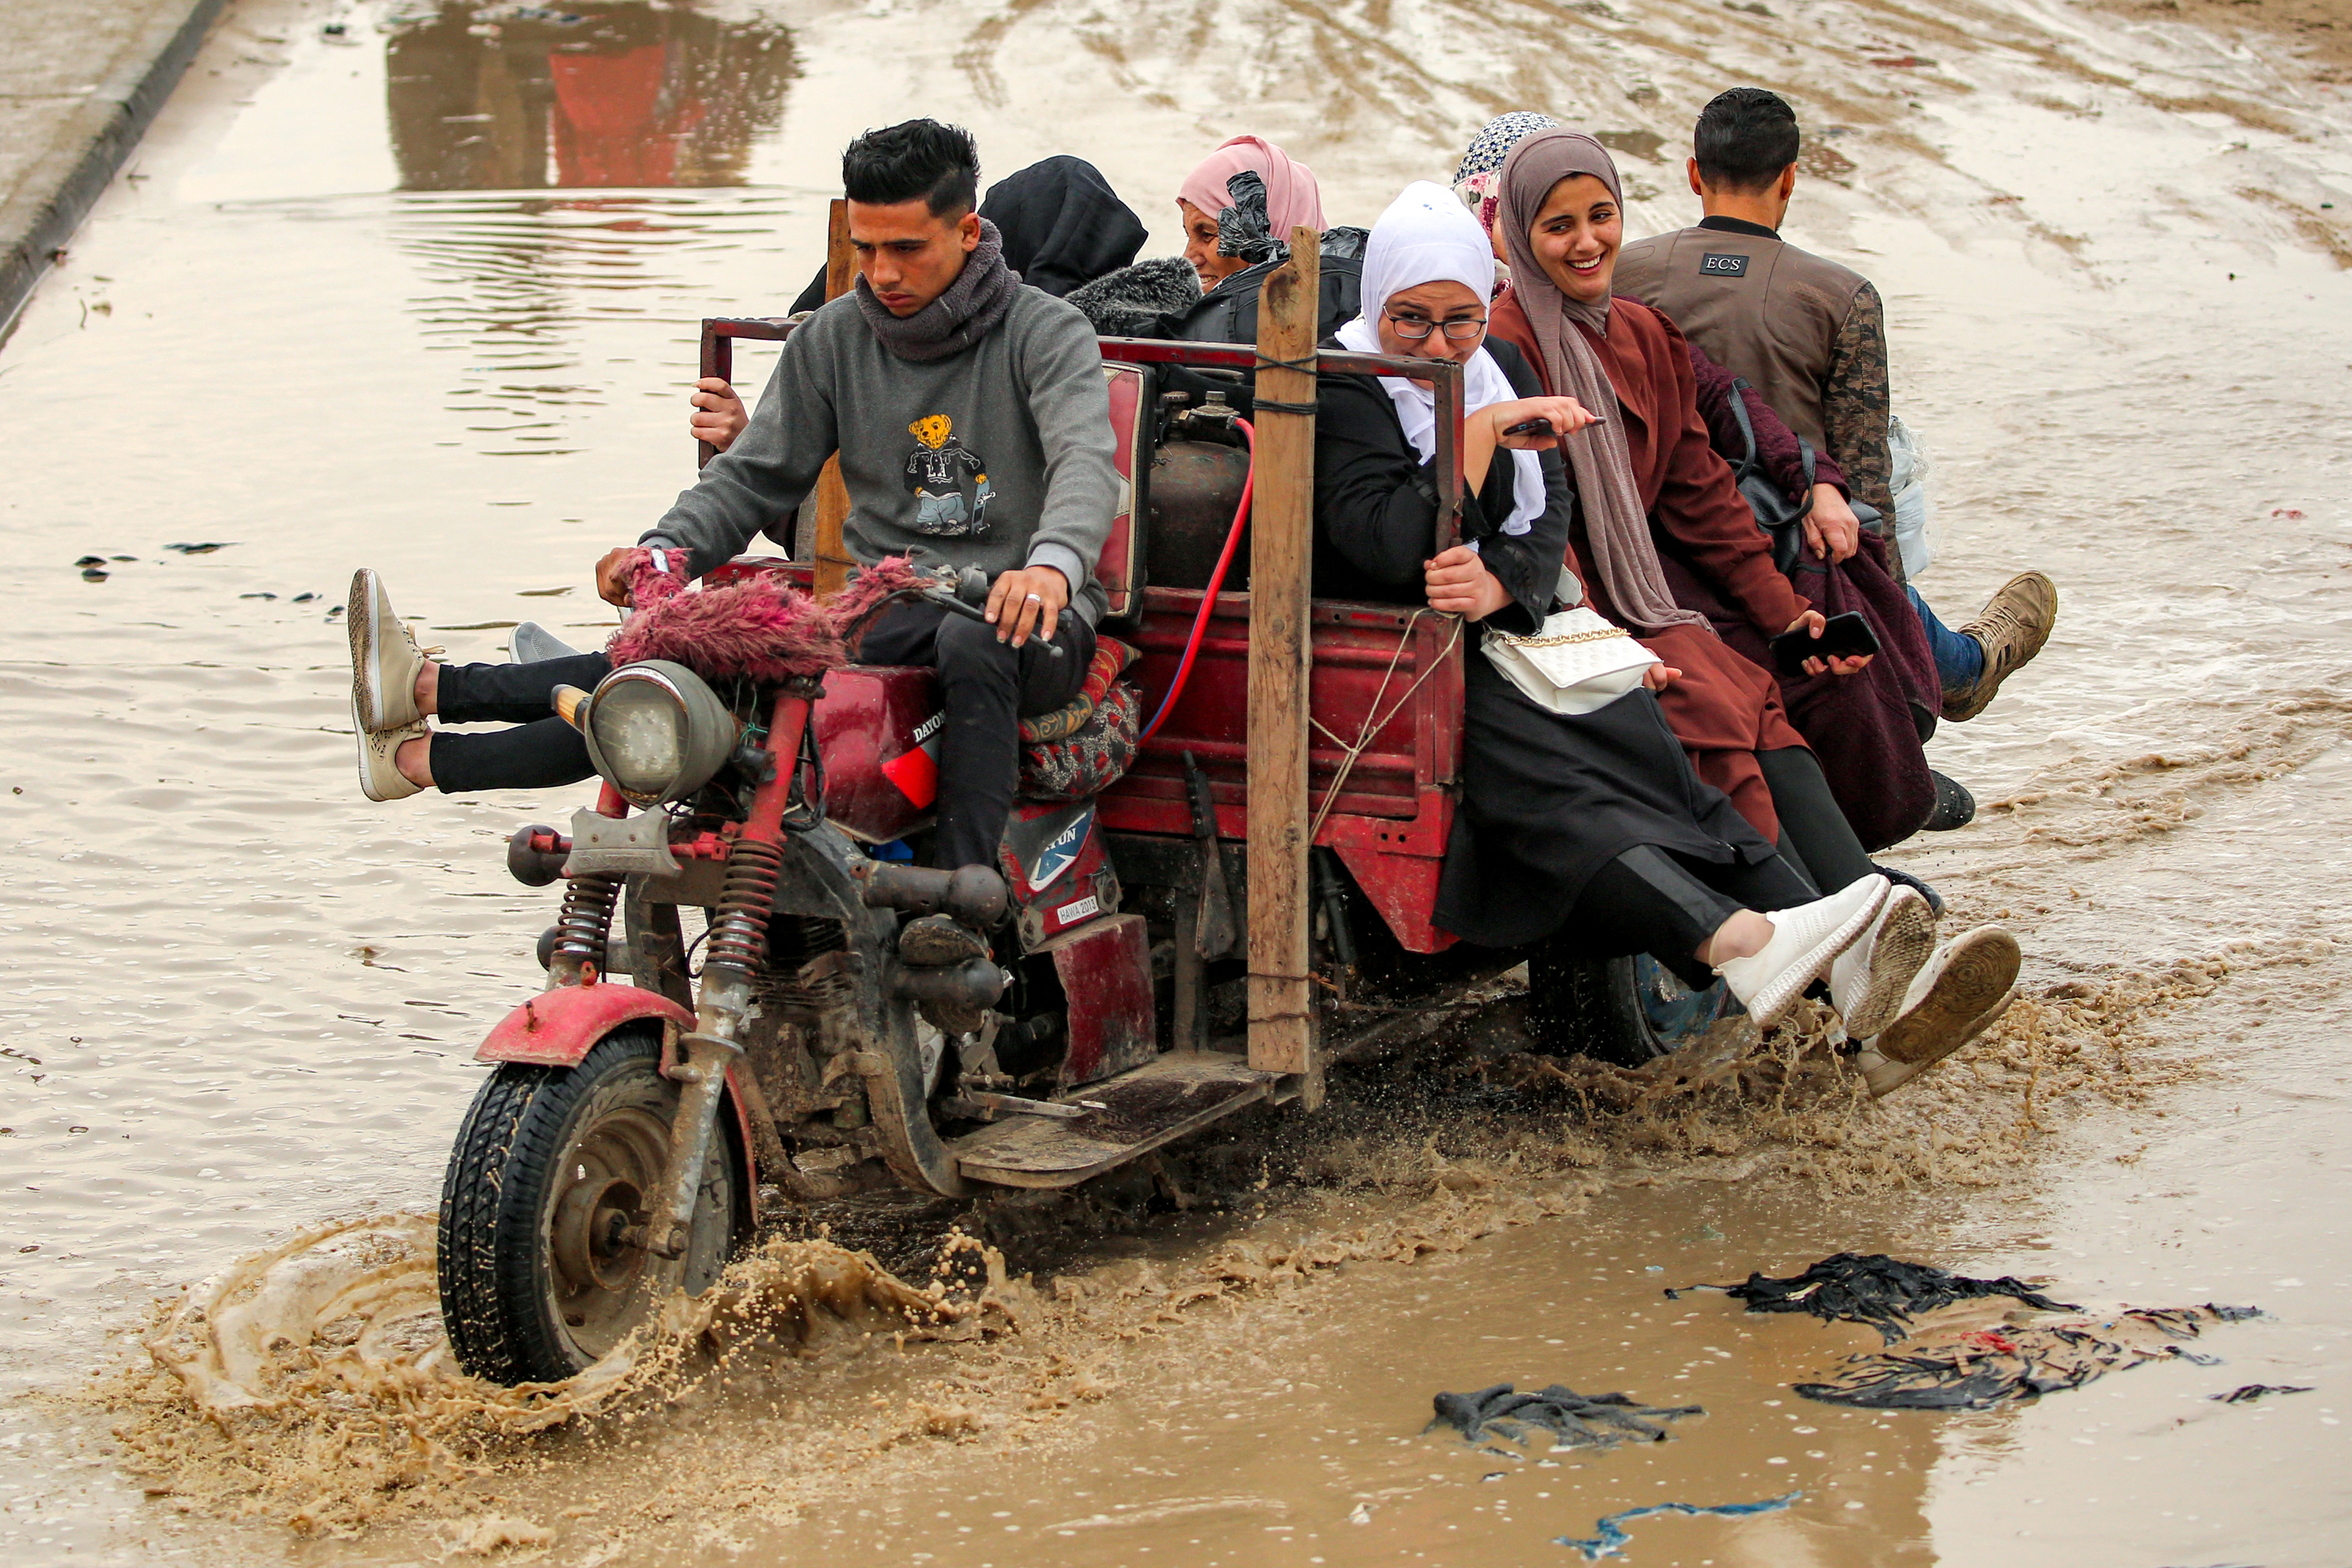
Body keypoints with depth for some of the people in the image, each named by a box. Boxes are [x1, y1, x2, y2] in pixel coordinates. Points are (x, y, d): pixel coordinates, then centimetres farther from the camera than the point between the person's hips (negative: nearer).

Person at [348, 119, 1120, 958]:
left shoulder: (1047, 333, -5)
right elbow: (755, 474, 13)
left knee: (974, 642, -42)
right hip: (883, 615, 4)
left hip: (1022, 615, -4)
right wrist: (664, 550, -9)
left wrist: (1052, 562, -45)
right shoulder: (833, 340, 11)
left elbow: (1087, 459, -22)